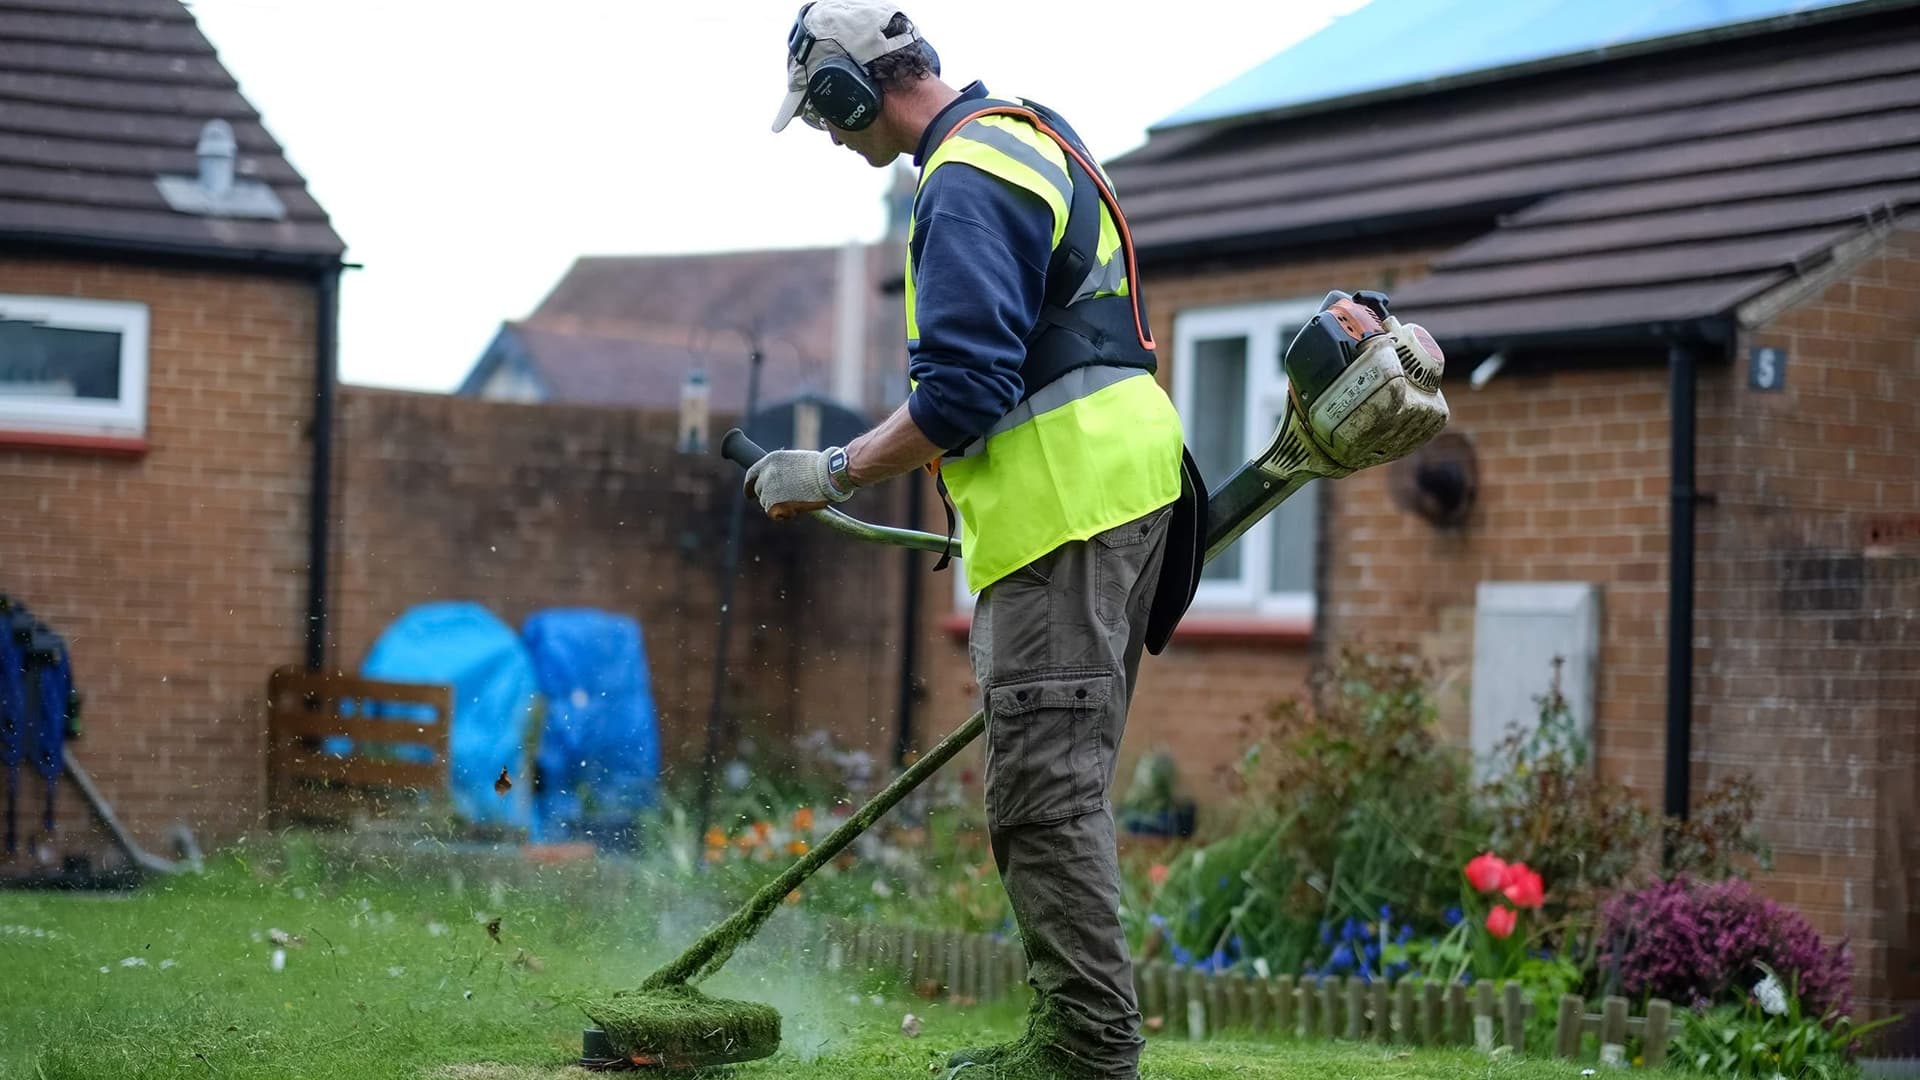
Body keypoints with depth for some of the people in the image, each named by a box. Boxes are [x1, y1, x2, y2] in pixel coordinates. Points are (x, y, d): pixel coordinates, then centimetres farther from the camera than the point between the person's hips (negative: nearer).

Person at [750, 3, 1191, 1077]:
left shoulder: (967, 182, -14)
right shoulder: (1034, 134, 19)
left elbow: (960, 395, -21)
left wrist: (830, 475, -11)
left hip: (1069, 500, -11)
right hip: (1119, 484, 11)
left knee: (1046, 785, -9)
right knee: (1064, 780, 14)